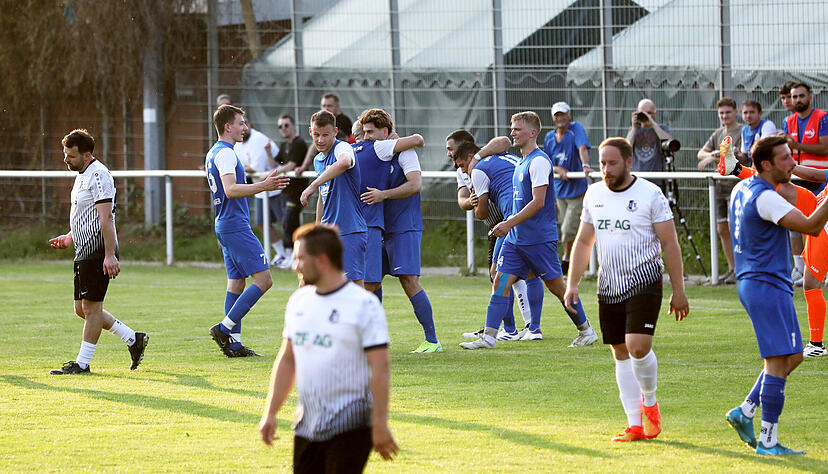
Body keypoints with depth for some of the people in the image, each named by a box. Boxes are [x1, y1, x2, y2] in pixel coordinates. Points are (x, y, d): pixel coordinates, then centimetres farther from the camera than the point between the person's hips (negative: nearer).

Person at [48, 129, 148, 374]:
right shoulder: (82, 175, 18)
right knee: (82, 308, 11)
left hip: (99, 251, -11)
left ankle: (82, 363, -2)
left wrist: (110, 255, -26)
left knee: (91, 306, -6)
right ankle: (133, 339, 19)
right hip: (84, 251, 11)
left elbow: (106, 218, -21)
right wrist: (70, 237, 17)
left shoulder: (98, 175, -14)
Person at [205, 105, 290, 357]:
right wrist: (263, 186, -31)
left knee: (236, 282, 9)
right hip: (236, 226, -11)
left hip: (224, 226, 11)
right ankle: (225, 328, -13)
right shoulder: (225, 154, -13)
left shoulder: (213, 154, 18)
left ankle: (234, 343, 5)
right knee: (263, 279, -11)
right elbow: (230, 190, -25)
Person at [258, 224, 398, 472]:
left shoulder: (364, 305, -10)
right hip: (306, 425, 7)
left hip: (350, 426, -7)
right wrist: (270, 413, 14)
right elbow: (287, 360, 18)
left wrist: (380, 424, -17)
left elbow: (380, 368, -13)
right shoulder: (299, 301, 11)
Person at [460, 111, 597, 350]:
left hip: (539, 238, -9)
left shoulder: (539, 161, -14)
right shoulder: (521, 162, 15)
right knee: (500, 282, -2)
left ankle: (585, 329, 16)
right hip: (516, 238, 9)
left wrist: (510, 224, -21)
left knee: (556, 286, 1)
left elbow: (538, 202, -20)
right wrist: (510, 222, 17)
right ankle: (488, 337, -6)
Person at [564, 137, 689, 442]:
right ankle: (635, 425, 9)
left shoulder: (650, 194, -7)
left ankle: (649, 402, 6)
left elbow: (670, 244, -5)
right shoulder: (594, 194, 9)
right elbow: (583, 242, 17)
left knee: (638, 346, -20)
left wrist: (678, 291, -7)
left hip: (644, 282, -5)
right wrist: (572, 285, 10)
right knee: (621, 353, 5)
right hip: (609, 287, 6)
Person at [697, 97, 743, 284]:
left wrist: (712, 159, -19)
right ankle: (731, 268, 14)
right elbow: (701, 153, 11)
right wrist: (710, 154, -12)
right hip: (720, 184, 7)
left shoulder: (743, 132, -6)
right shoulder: (718, 134, 17)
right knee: (722, 228, 6)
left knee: (733, 226, -13)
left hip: (736, 184, -7)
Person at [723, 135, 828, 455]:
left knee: (792, 357, 15)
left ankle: (745, 412, 13)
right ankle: (767, 441, -8)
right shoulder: (765, 198, -18)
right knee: (778, 361, -8)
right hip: (767, 285, -10)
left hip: (752, 282, 10)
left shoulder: (742, 189, 12)